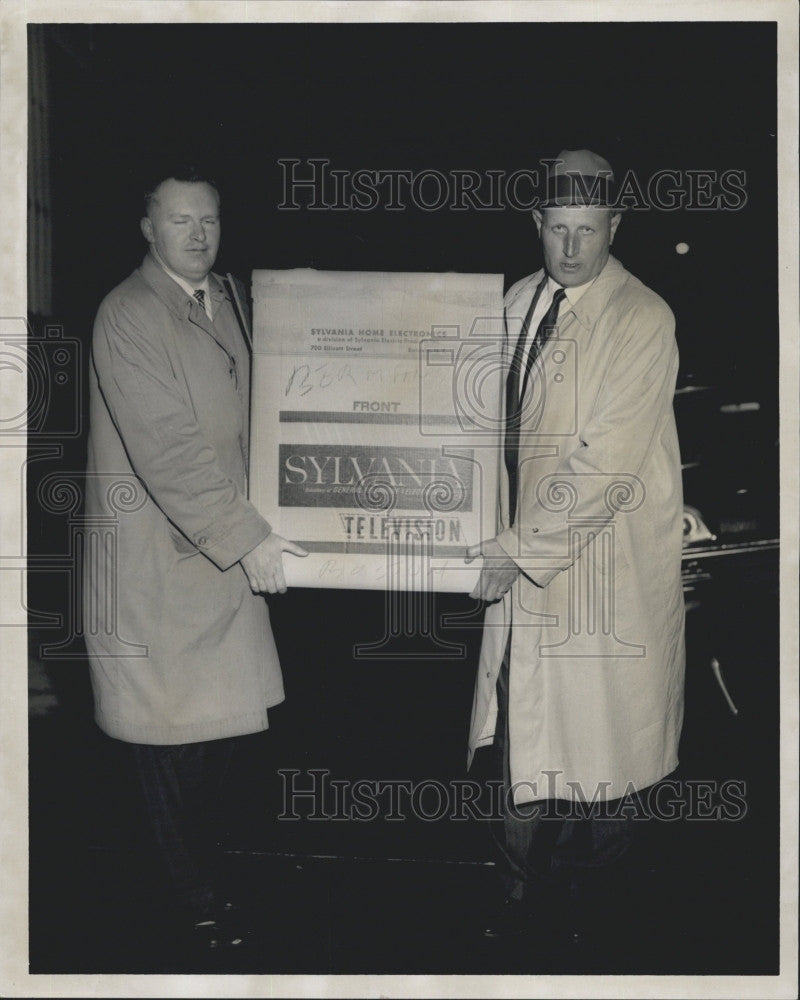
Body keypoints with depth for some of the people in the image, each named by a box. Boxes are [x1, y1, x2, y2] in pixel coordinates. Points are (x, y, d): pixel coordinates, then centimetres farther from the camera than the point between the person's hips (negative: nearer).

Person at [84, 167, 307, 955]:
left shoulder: (230, 298, 11)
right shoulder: (127, 315, -14)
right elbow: (168, 451, -21)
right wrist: (248, 541, -20)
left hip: (225, 545, 7)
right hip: (155, 556, -7)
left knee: (224, 718, 13)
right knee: (168, 730, 6)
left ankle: (195, 852, 34)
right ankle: (189, 893, 24)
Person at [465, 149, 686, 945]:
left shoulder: (643, 320, -14)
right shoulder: (519, 303, 7)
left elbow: (607, 462, -19)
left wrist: (523, 547, -17)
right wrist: (504, 541, 6)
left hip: (608, 565, -5)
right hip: (523, 555, 6)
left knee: (601, 739, 7)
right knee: (523, 732, 12)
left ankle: (590, 904, 29)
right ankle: (525, 895, 29)